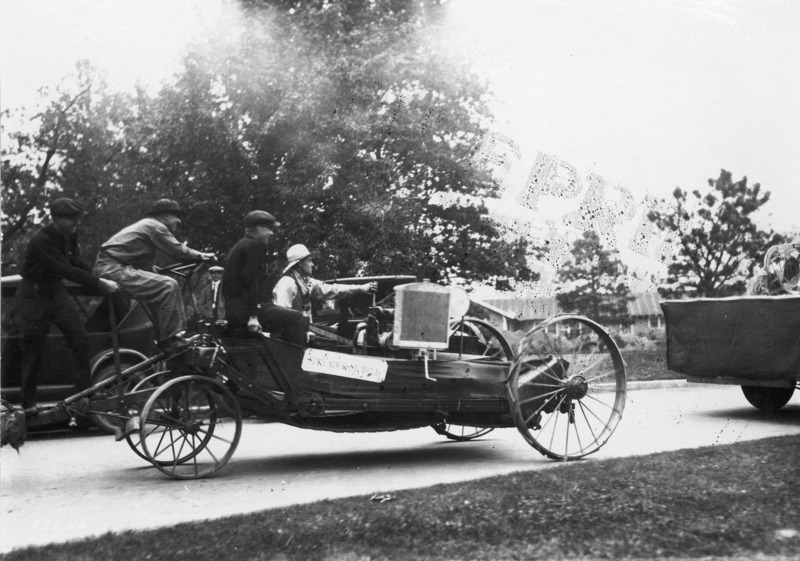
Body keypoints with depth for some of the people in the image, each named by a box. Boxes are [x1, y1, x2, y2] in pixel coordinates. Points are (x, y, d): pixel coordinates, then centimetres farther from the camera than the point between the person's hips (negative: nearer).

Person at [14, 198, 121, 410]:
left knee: (80, 340, -5)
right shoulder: (42, 241, -26)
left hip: (56, 291, 7)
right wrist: (99, 283, -33)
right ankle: (28, 405, 14)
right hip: (35, 295, -7)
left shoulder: (69, 235, -2)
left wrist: (100, 281, -12)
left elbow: (77, 263, 2)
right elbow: (67, 270, -32)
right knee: (32, 352, 1)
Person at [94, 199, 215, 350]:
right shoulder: (155, 226, -4)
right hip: (114, 269, -11)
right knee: (169, 286, -18)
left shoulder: (145, 225, 27)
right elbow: (178, 251, -10)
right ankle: (171, 340, -16)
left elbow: (146, 267, 27)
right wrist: (201, 256, 6)